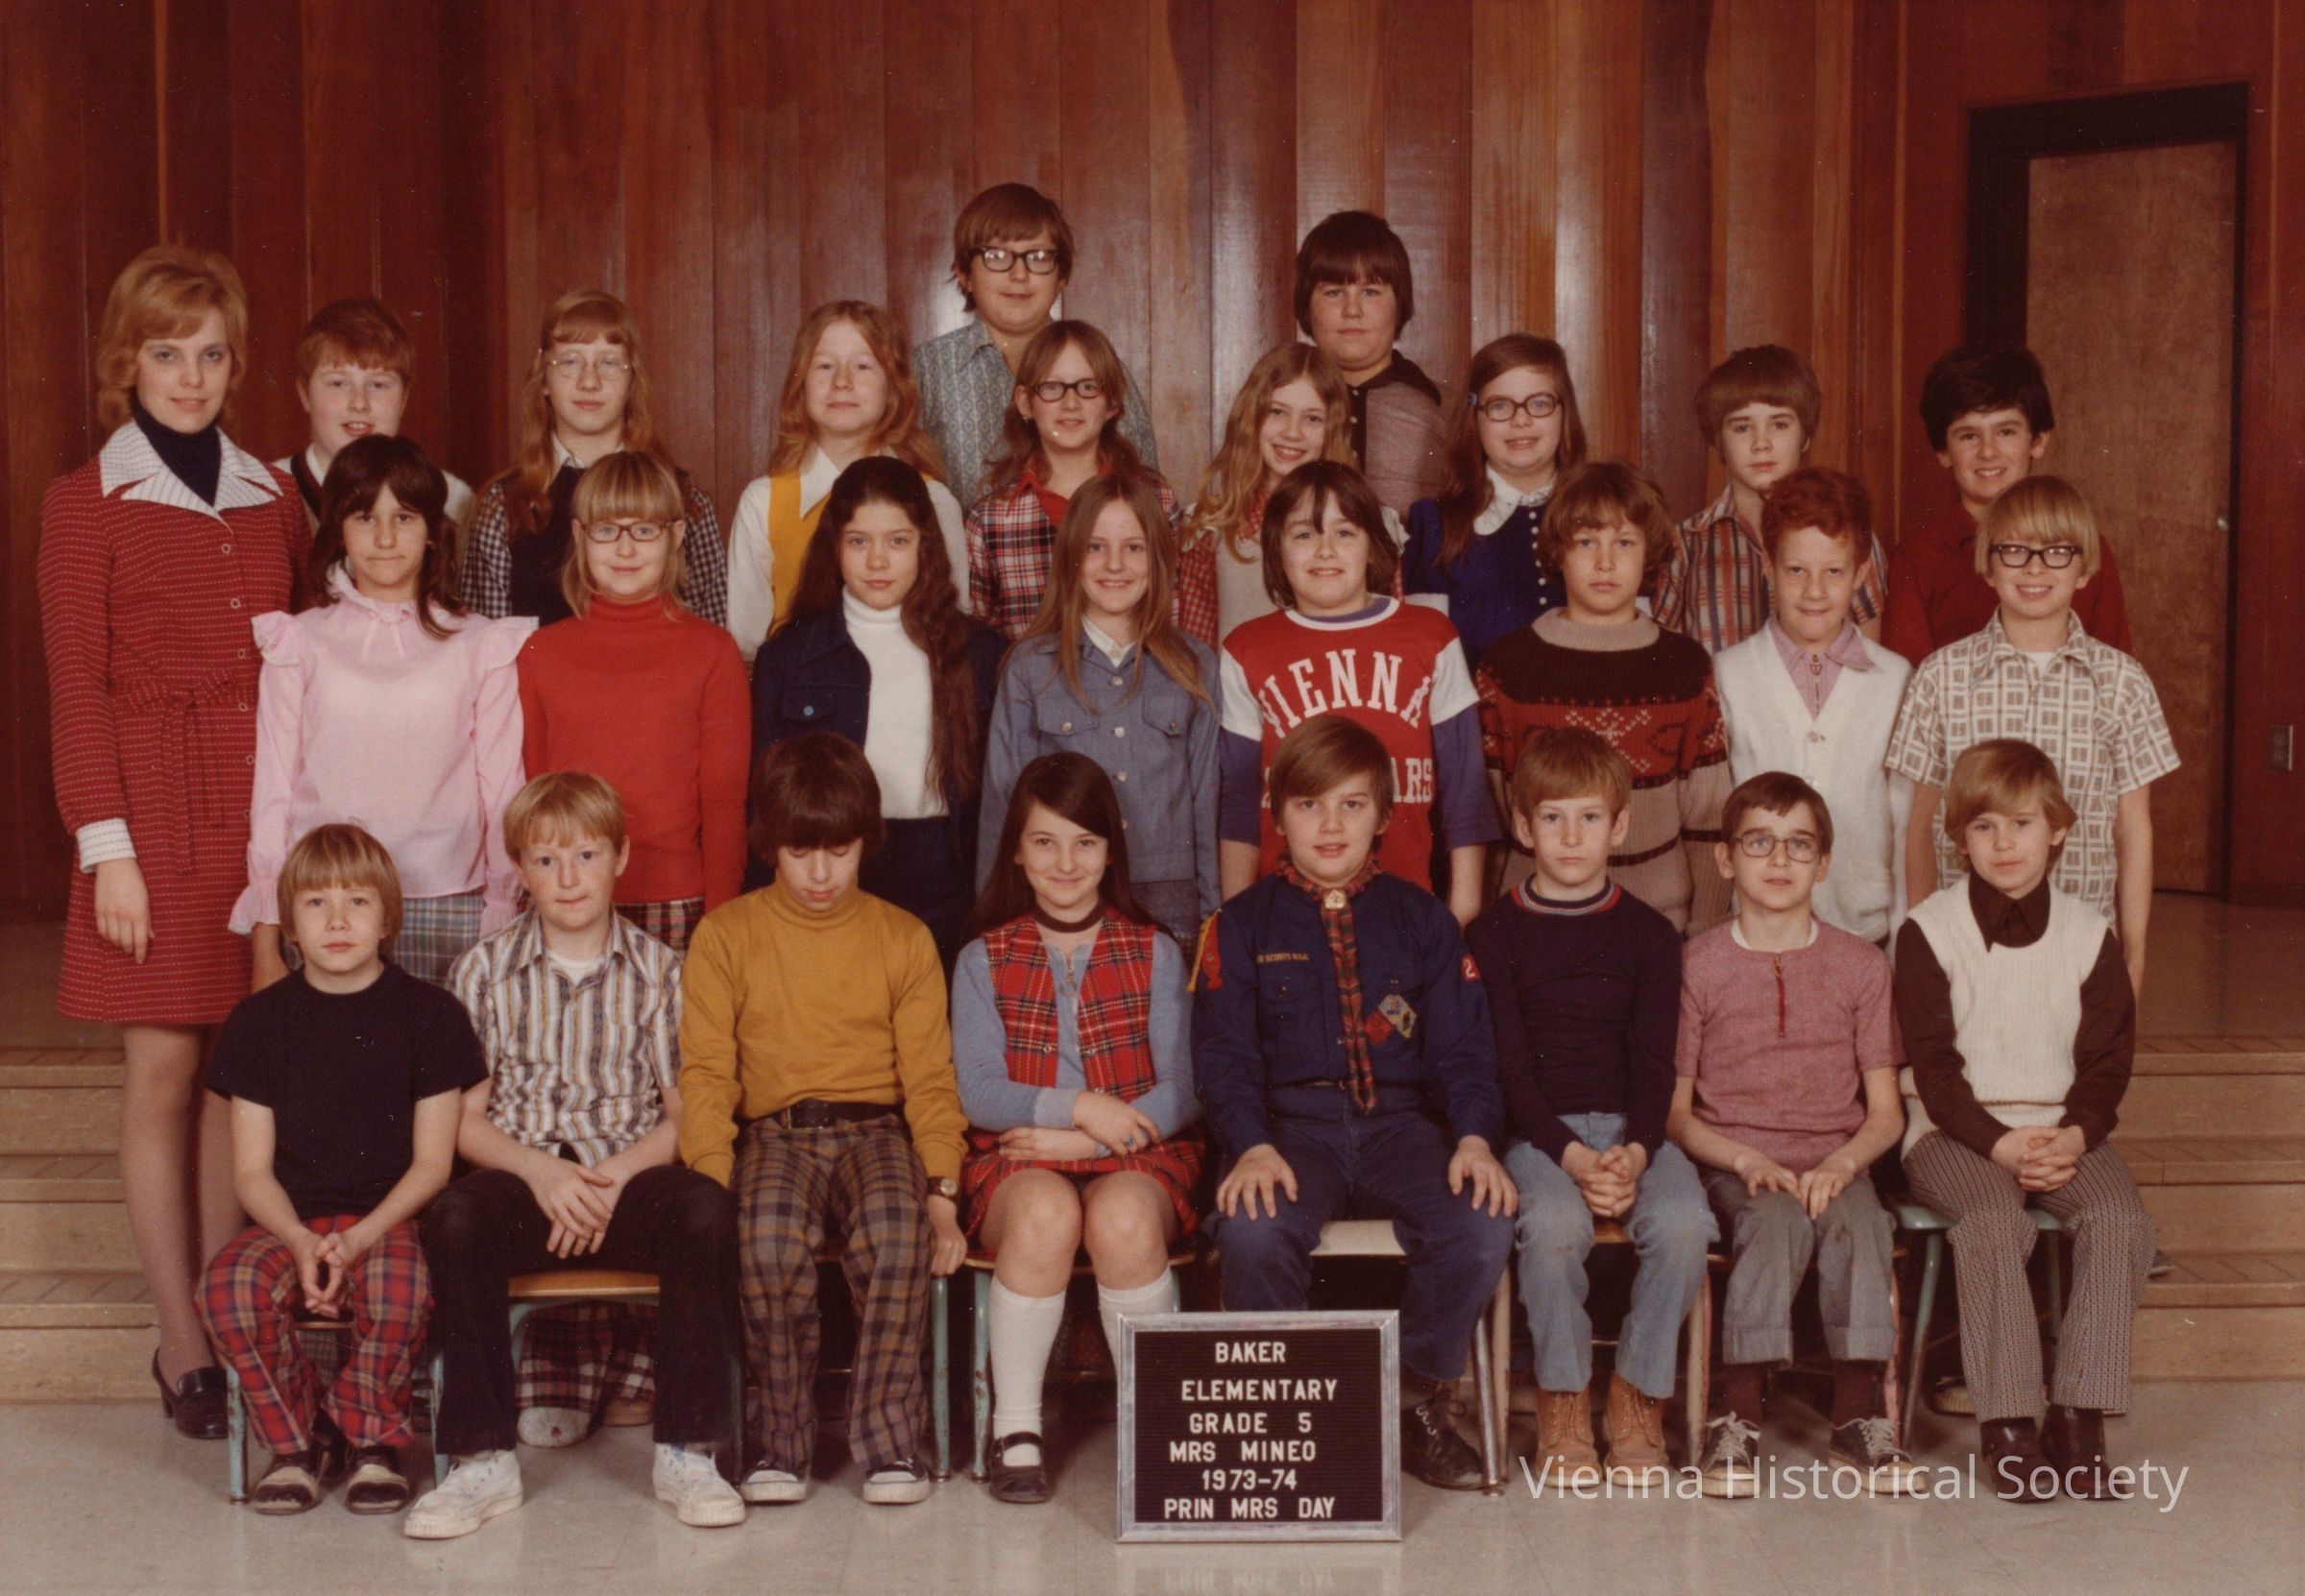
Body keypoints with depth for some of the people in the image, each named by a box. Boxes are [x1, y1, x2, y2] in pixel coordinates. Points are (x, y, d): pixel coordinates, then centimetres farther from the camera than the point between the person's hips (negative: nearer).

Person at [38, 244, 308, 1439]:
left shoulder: (273, 499, 13)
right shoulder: (84, 505, 1)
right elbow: (76, 688, -2)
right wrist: (105, 845, -9)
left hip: (268, 812, 3)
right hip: (156, 813, -3)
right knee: (163, 1069, -1)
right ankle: (182, 1343, 6)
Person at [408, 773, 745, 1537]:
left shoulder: (660, 971, 7)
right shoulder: (483, 970, 8)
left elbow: (684, 1113, 3)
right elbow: (464, 1118, 4)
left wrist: (613, 1178, -14)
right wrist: (541, 1171, -14)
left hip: (629, 1177, 0)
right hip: (523, 1177, 0)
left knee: (705, 1209, -32)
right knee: (454, 1217, -33)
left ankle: (686, 1452, -21)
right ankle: (483, 1460, -23)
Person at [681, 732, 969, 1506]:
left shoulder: (903, 938, 10)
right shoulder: (726, 935, 7)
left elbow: (929, 1077, 7)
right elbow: (705, 1073, 1)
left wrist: (943, 1189, -7)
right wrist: (712, 1186, -13)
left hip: (874, 1129, 1)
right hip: (774, 1132, 0)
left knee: (897, 1230, -33)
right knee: (769, 1235, -34)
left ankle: (888, 1435, -17)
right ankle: (780, 1439, -15)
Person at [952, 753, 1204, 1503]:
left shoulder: (1156, 955, 10)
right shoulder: (983, 961, 11)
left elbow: (1180, 1093, 0)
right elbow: (979, 1092, -2)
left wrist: (1083, 1141, -12)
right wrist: (1078, 1106, -16)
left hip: (1138, 1158, 0)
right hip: (1016, 1160, 0)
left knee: (1124, 1218, -35)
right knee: (1046, 1213, -35)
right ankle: (1016, 1429, -23)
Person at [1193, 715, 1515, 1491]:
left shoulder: (1422, 919, 15)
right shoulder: (1242, 925, 11)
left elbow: (1463, 1048, 9)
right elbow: (1224, 1056, 1)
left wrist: (1475, 1138, -11)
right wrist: (1252, 1147, -18)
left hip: (1401, 1121, 2)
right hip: (1291, 1121, -1)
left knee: (1482, 1227, -28)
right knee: (1253, 1229, -35)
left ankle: (1419, 1401, -3)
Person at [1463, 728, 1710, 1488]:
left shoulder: (1648, 934, 9)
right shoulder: (1494, 932, 3)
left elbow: (1655, 1064, 2)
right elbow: (1507, 1066, -4)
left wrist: (1633, 1153, -17)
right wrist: (1573, 1156, -18)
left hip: (1631, 1127, 2)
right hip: (1536, 1131, -2)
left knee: (1683, 1222, -28)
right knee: (1554, 1223, -33)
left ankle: (1638, 1396, -7)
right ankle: (1562, 1404, -12)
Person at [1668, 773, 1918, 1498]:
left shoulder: (1861, 965, 11)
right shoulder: (1698, 965, 5)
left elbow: (1886, 1112, 8)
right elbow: (1673, 1110, 3)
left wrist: (1841, 1164, -12)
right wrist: (1747, 1161, -13)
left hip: (1834, 1162, 2)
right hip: (1734, 1163, -2)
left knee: (1859, 1222, -32)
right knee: (1777, 1221, -34)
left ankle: (1860, 1417, -24)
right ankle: (1735, 1419, -30)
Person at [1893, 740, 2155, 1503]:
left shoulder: (2087, 933, 7)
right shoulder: (1930, 931, -1)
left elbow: (2109, 1057, 6)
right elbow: (1934, 1065, -5)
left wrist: (2077, 1134, -13)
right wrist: (1998, 1143, -18)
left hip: (2061, 1129, 3)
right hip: (1955, 1131, -3)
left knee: (2121, 1220, -25)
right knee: (1994, 1223, -32)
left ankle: (2078, 1418, -17)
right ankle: (2008, 1425, -24)